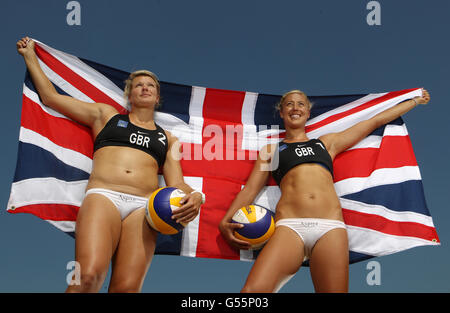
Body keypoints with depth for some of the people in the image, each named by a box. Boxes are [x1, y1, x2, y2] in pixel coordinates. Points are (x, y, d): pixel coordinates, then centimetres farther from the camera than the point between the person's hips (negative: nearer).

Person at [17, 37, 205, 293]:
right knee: (89, 276, -31)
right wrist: (30, 56, 35)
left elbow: (176, 184, 19)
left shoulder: (167, 139, 30)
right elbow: (51, 97, 28)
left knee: (127, 288, -24)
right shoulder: (106, 115, 27)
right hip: (103, 196, -1)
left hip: (143, 206, 1)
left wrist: (194, 197, -5)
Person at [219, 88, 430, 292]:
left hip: (330, 226, 2)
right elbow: (251, 188, 19)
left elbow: (375, 121, 37)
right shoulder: (271, 150, 26)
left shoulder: (327, 142, 29)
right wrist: (226, 221, 4)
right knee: (253, 290, -28)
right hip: (290, 227, -2)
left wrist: (415, 101, 45)